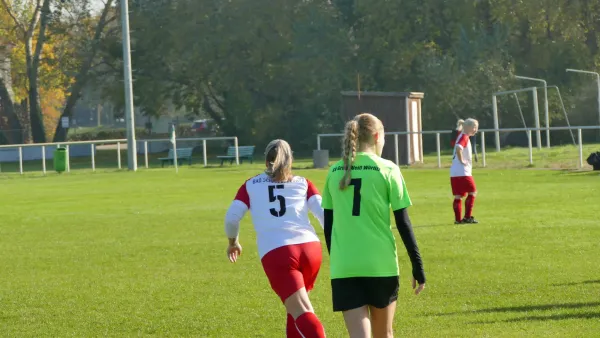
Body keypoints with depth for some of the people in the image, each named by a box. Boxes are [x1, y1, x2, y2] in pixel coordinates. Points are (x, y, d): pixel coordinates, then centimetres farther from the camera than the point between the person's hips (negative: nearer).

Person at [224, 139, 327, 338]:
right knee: (296, 305, 25)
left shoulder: (250, 186, 15)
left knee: (301, 312, -12)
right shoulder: (303, 183, 17)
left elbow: (231, 219, 7)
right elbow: (324, 214, 4)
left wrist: (233, 243, 25)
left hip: (276, 254, -3)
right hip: (310, 247, 3)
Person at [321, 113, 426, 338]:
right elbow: (403, 222, -3)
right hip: (380, 264, -2)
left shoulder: (335, 172, 8)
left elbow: (328, 224, 13)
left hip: (344, 267, 2)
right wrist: (418, 266, 1)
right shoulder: (387, 169, -2)